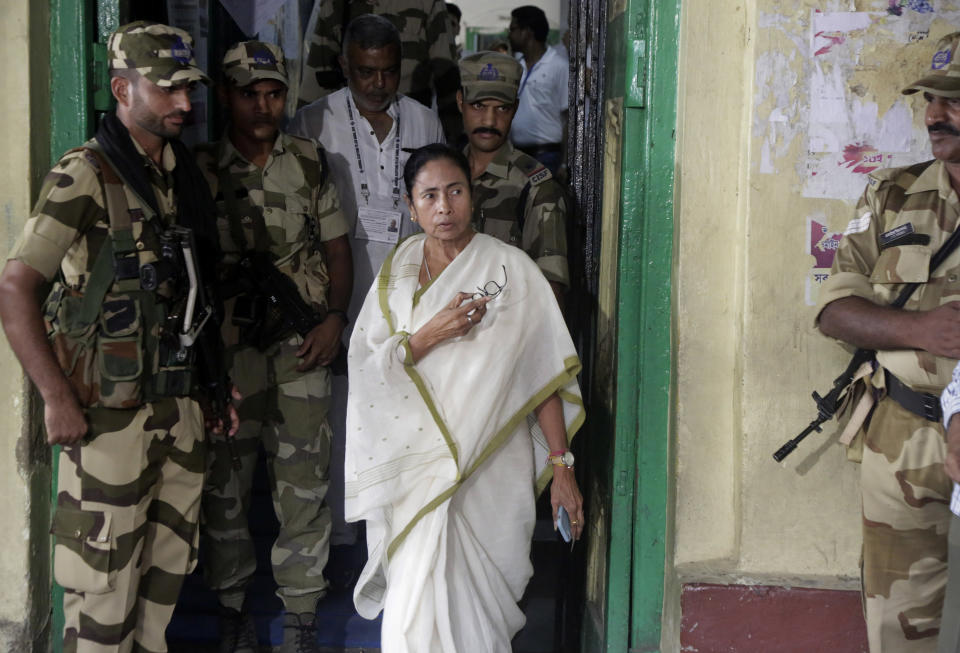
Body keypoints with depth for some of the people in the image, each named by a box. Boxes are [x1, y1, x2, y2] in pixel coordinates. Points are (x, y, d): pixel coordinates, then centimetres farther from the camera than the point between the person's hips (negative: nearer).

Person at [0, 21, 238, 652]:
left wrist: (222, 378, 12)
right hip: (110, 410, -7)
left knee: (170, 564, 17)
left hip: (180, 402, 7)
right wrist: (58, 400, -18)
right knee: (106, 576, 1)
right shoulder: (86, 177, -12)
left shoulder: (186, 174, 10)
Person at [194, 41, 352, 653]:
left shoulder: (310, 162, 7)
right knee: (225, 480, 6)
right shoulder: (201, 169, 2)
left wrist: (333, 318, -2)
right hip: (226, 345, -1)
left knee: (304, 482, 2)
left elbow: (337, 248, 11)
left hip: (302, 344, 1)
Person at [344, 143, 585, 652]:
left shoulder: (510, 270, -3)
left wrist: (561, 466, -7)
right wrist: (428, 337, -14)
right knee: (417, 612, -1)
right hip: (416, 465, 3)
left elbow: (544, 376, -4)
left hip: (489, 465, -2)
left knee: (477, 598, -2)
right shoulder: (397, 272, 9)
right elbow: (365, 366, 2)